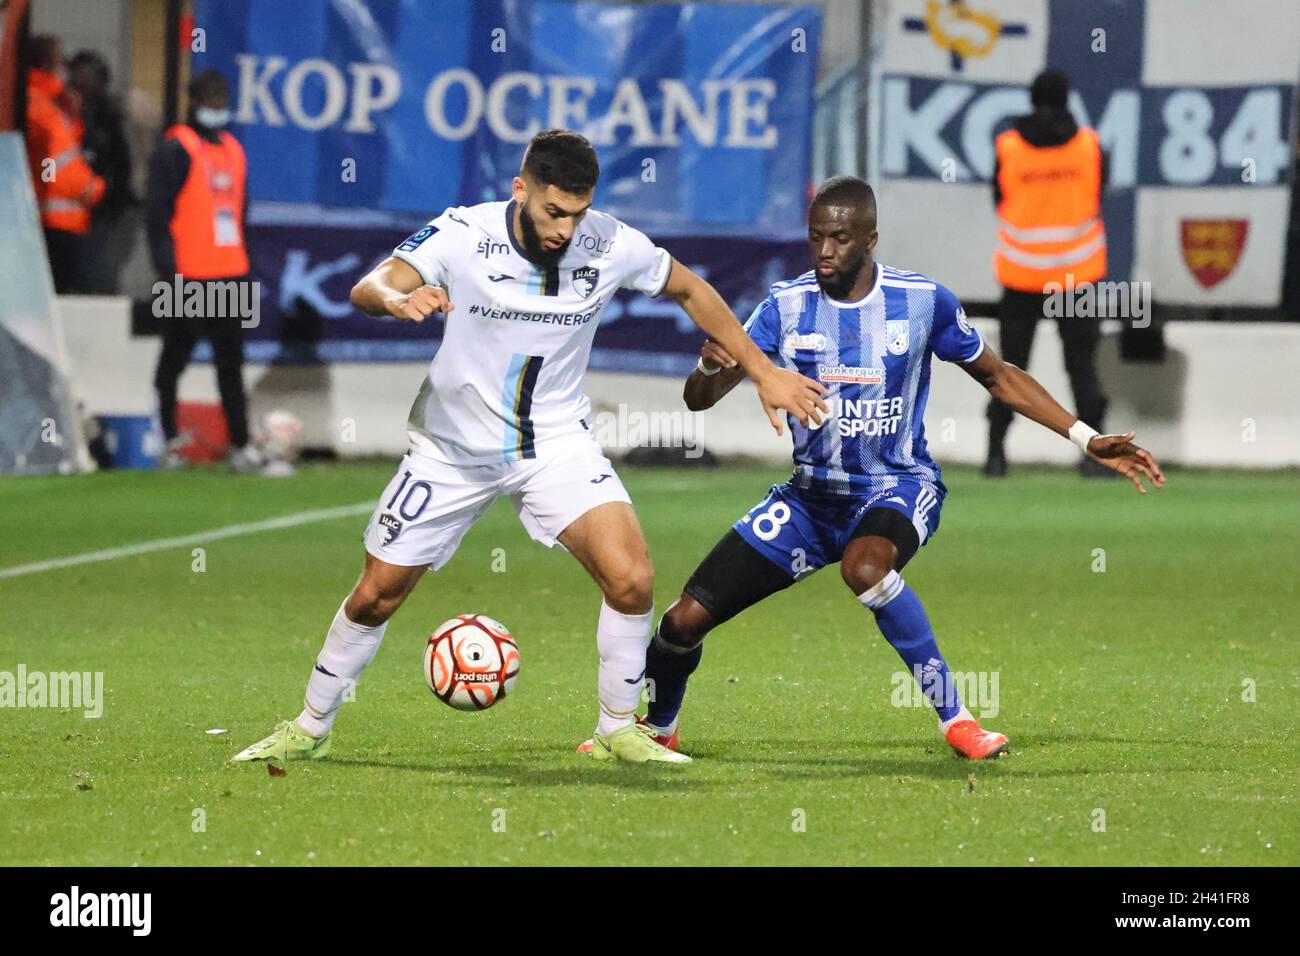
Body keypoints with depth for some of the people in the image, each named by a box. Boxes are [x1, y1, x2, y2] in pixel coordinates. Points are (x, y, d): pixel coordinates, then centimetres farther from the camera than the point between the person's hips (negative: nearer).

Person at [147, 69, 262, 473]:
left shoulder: (233, 150, 17)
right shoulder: (177, 149, -6)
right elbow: (157, 212, -11)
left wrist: (244, 264, 19)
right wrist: (167, 269, -16)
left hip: (229, 273, 7)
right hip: (189, 276, -7)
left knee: (231, 363, 4)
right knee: (175, 357, 2)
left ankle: (241, 445, 3)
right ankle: (168, 436, 11)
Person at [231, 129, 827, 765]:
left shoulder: (612, 246, -15)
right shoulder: (463, 235, -21)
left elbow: (690, 291, 4)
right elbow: (367, 288, -33)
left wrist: (763, 371, 4)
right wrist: (397, 298, -57)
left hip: (556, 442, 1)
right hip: (454, 446, -1)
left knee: (631, 580, -19)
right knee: (376, 595, 5)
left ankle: (618, 731, 2)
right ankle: (310, 729, 28)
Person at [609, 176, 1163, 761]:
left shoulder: (922, 301, -10)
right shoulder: (786, 307, -7)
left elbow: (997, 377, 5)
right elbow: (698, 400, -9)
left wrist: (1087, 440, 0)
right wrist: (710, 366, -33)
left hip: (898, 488, -3)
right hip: (812, 495, 3)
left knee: (865, 566, -40)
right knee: (686, 619, -5)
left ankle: (954, 718, -26)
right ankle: (658, 728, 28)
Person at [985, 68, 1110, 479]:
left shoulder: (1007, 147, -5)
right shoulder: (1089, 144, -4)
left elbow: (1000, 202, 3)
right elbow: (1097, 199, 5)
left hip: (1020, 274, 0)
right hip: (1078, 270, 0)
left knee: (1011, 364, 8)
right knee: (1081, 364, 4)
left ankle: (996, 453, 6)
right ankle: (1094, 452, -6)